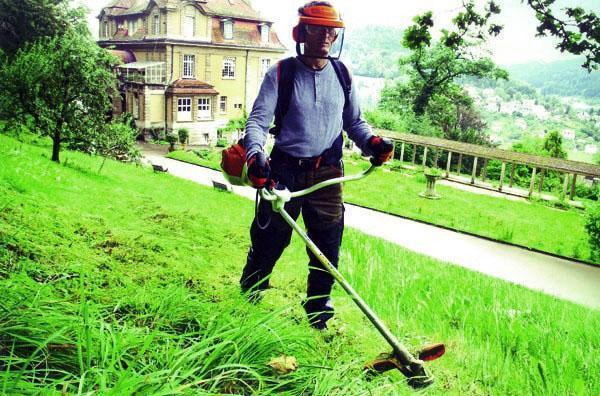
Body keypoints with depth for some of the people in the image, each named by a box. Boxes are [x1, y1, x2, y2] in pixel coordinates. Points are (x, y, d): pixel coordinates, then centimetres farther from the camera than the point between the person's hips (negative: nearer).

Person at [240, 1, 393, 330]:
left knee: (327, 250, 6)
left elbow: (354, 122, 16)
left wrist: (371, 142, -5)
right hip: (284, 172, -2)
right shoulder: (281, 74, -1)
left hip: (326, 176, 3)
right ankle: (247, 302, 31)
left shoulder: (341, 75, 10)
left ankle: (317, 318, 25)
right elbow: (258, 120, -9)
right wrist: (255, 154, -29)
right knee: (267, 244, 7)